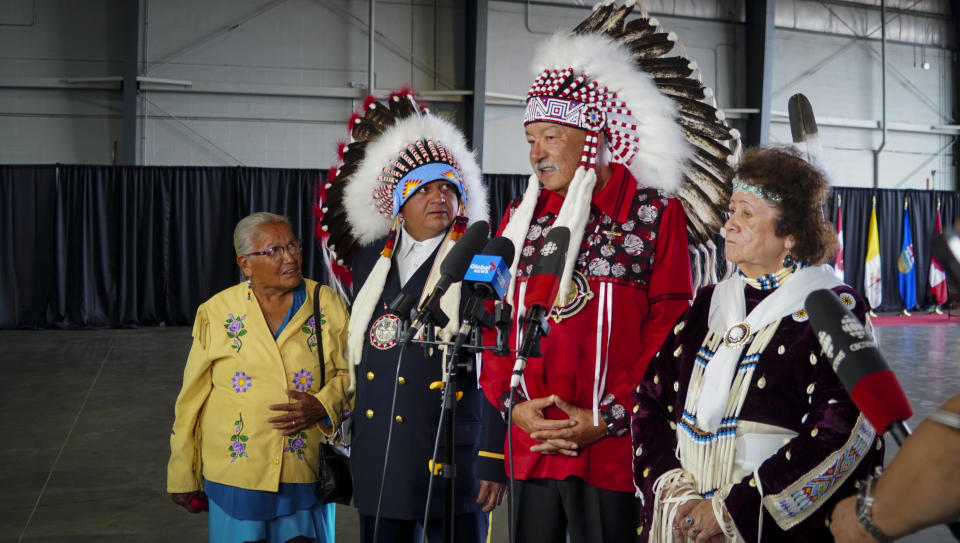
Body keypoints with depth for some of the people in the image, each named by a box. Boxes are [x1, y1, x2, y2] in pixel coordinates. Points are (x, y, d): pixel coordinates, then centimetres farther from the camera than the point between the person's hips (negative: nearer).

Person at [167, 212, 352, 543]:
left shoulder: (328, 305, 2)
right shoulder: (216, 313, 1)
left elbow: (350, 373, 6)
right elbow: (192, 400, 5)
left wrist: (322, 406, -14)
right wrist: (183, 477, 8)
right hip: (236, 475, 0)